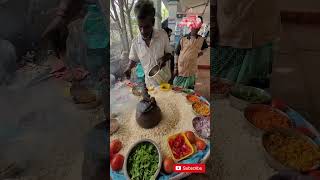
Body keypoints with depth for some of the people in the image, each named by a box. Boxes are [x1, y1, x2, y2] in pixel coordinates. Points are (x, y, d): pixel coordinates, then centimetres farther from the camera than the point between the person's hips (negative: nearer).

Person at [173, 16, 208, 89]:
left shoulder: (201, 40, 1)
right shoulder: (183, 39, -4)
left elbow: (206, 48, 22)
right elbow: (177, 54, -1)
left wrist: (201, 52, 4)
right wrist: (176, 68, -3)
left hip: (191, 70, 1)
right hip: (180, 70, -1)